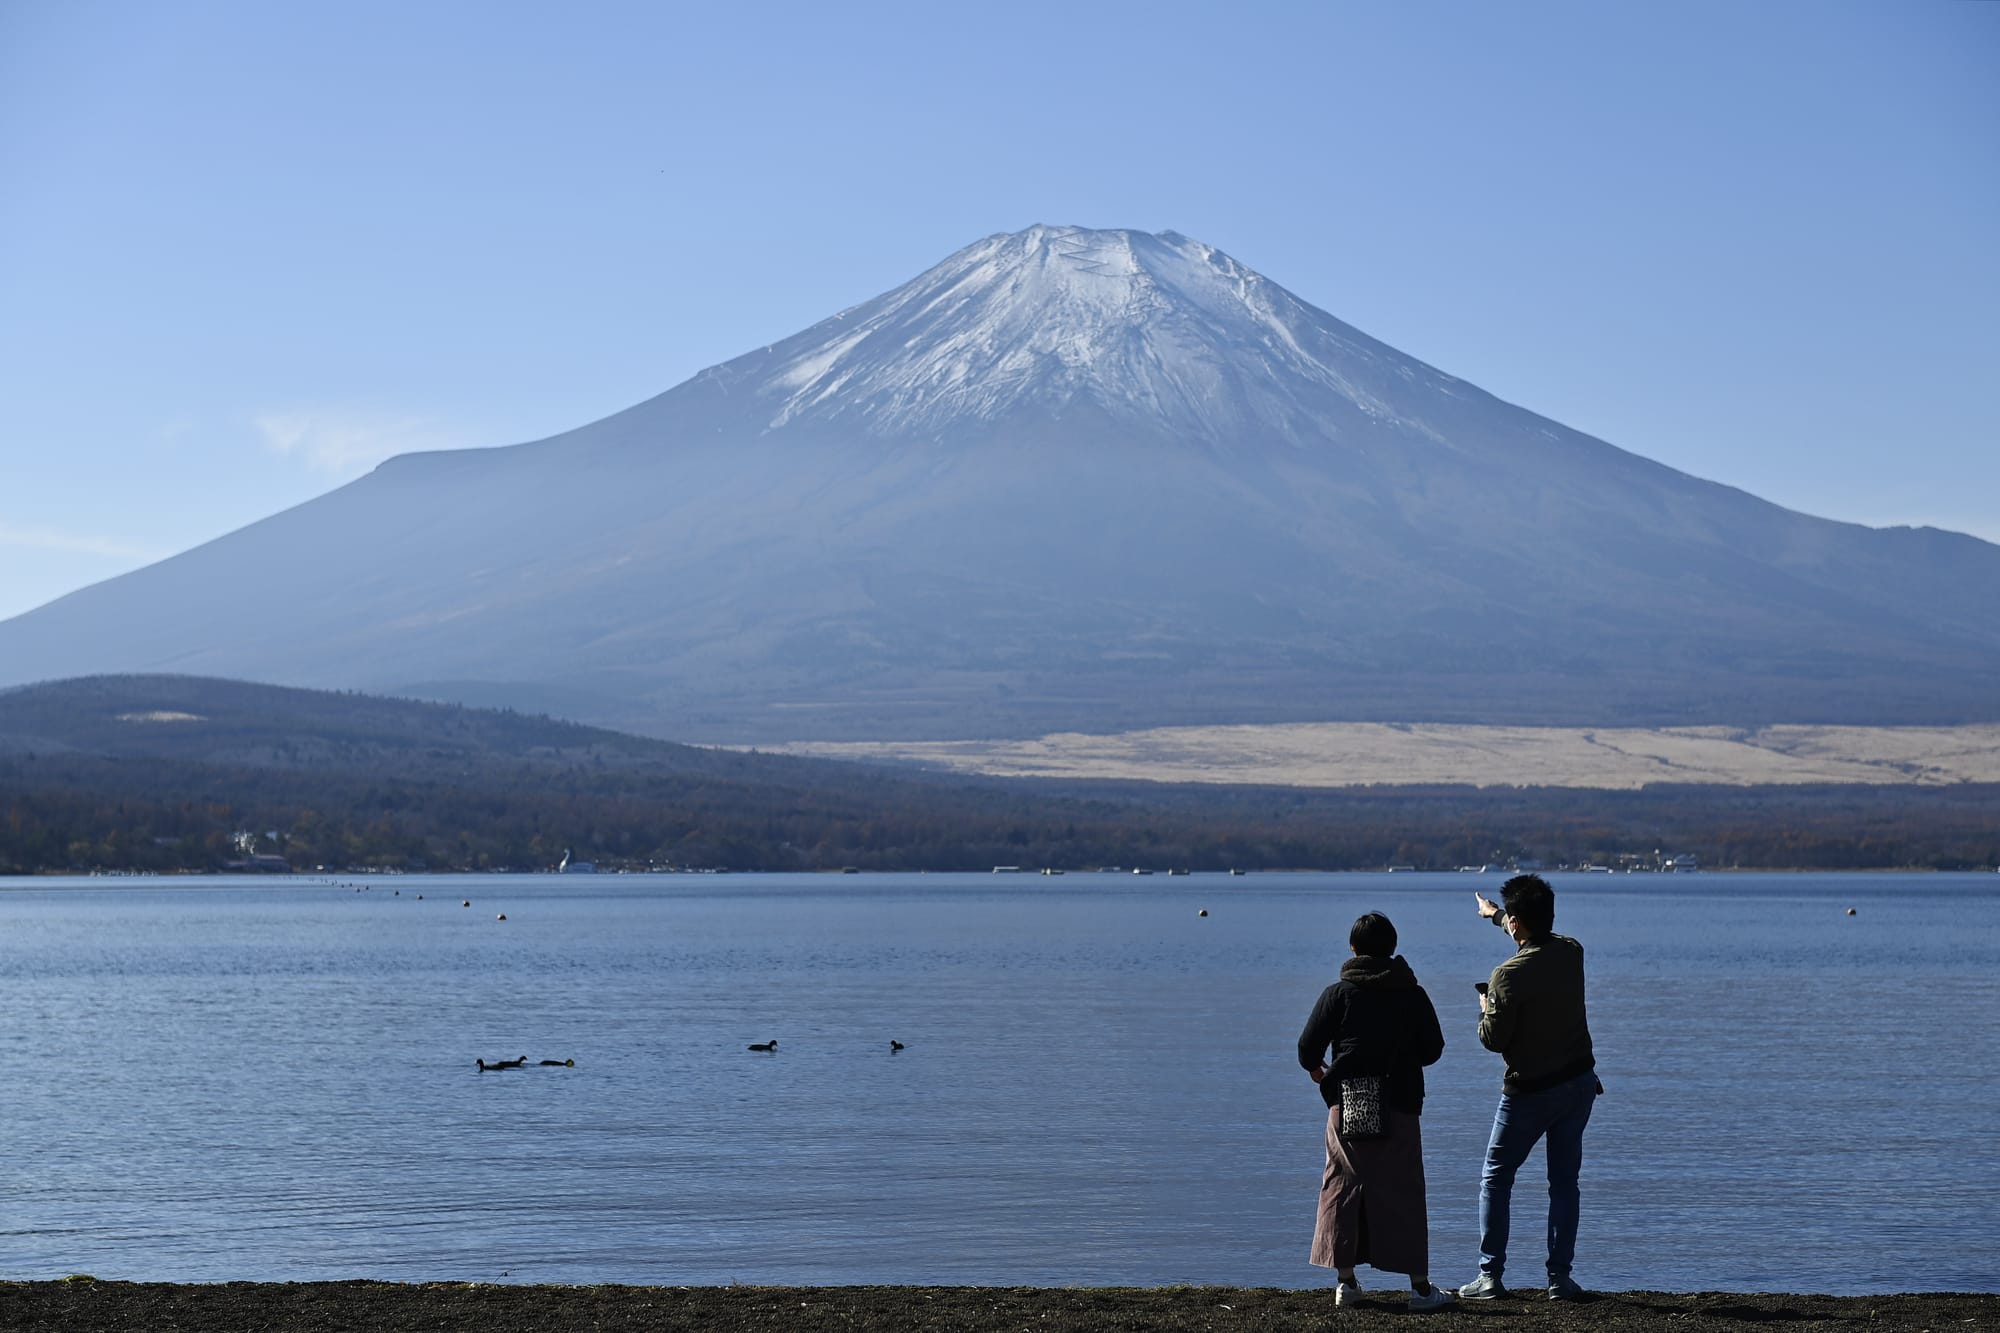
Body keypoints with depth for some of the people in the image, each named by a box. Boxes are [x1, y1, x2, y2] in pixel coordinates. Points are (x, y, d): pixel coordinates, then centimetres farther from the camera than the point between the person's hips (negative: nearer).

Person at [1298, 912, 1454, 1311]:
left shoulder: (1337, 993, -1)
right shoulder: (1412, 994, 1)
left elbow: (1308, 1047, -1)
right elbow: (1433, 1049, 7)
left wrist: (1315, 1069, 22)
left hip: (1347, 1107, 0)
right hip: (1398, 1105, 0)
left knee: (1342, 1188, 9)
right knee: (1402, 1193, 3)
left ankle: (1346, 1281, 10)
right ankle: (1420, 1287, 4)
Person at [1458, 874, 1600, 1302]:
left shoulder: (1509, 975, -21)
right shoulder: (1571, 952, -1)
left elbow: (1494, 1040, -16)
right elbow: (1540, 939, 23)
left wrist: (1485, 1009, 5)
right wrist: (1496, 915, 37)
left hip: (1530, 1091, -5)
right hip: (1580, 1082, 5)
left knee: (1495, 1179, 8)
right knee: (1564, 1182, 11)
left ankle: (1490, 1275, 4)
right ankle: (1560, 1277, 7)